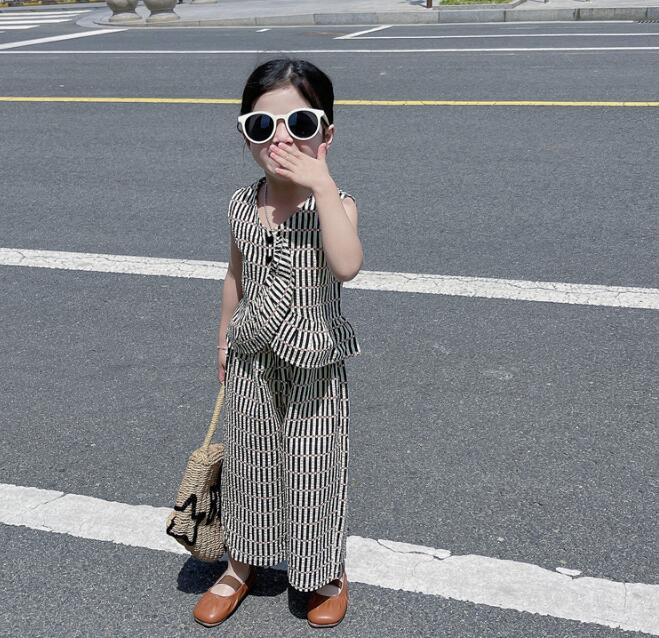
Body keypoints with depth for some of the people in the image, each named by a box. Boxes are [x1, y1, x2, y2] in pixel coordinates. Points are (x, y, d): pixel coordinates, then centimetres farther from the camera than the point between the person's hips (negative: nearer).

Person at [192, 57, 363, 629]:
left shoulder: (334, 203, -18)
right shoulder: (242, 205, -5)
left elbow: (347, 266, -38)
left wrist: (322, 182, -37)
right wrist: (225, 339, 16)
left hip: (314, 366, -4)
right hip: (251, 361, 4)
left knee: (313, 469, 10)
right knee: (248, 461, 19)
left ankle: (329, 573, 37)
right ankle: (242, 565, 43)